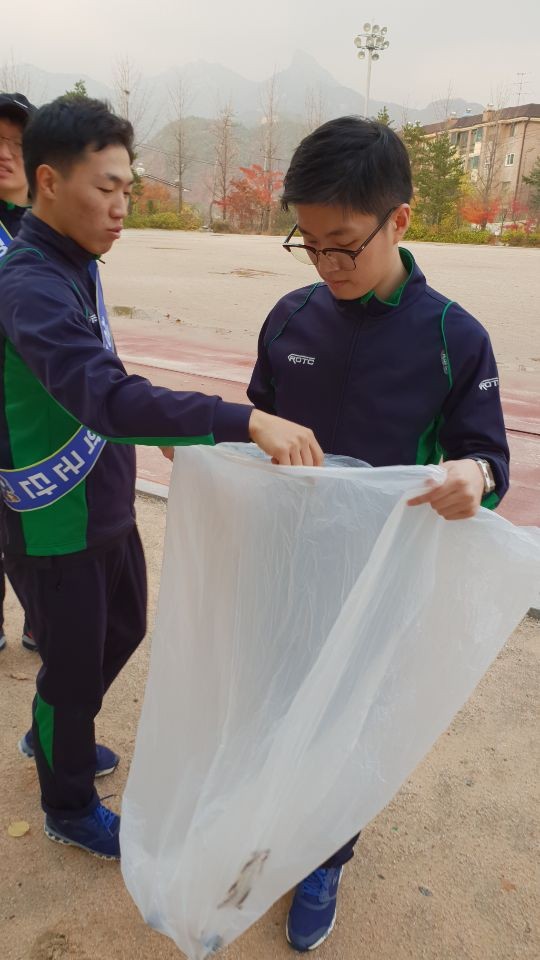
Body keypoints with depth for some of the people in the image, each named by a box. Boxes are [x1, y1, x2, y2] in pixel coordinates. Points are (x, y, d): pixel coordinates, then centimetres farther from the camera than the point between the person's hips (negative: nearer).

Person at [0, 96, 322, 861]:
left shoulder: (75, 266, 4)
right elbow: (104, 396, -41)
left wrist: (157, 429, 14)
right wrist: (245, 421, -49)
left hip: (105, 507, 9)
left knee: (124, 628, 25)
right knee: (73, 665, 10)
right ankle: (69, 808, 38)